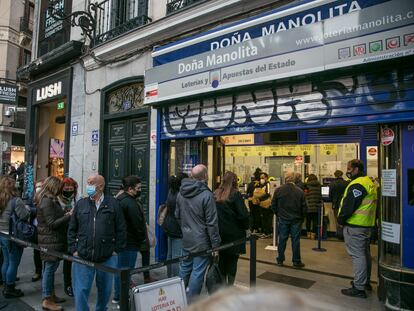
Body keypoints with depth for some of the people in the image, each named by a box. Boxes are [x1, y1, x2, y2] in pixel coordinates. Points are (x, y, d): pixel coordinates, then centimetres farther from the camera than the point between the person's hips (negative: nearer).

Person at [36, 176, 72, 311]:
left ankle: (51, 295, 29)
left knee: (49, 268, 17)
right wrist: (68, 216, -19)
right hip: (51, 240, -10)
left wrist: (64, 213, 6)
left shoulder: (49, 200, 12)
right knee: (50, 268, -2)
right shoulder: (47, 201, -19)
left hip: (51, 240, 10)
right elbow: (52, 224, -21)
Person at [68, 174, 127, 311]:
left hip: (107, 258, 0)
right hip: (83, 258, 1)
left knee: (105, 290, 17)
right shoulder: (81, 204, 2)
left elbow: (121, 229, -1)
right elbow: (72, 229, 7)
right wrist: (73, 250, 1)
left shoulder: (113, 204, -4)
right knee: (81, 291, 3)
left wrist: (117, 249, -4)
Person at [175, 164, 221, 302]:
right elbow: (212, 223, -17)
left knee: (185, 268, 21)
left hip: (186, 239, 7)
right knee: (198, 272, 4)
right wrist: (215, 244, -10)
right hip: (201, 241, -7)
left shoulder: (181, 193, 3)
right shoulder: (206, 195, -19)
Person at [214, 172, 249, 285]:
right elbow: (243, 214, -15)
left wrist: (217, 227, 12)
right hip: (233, 233, -4)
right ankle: (230, 284, 11)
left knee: (222, 259, 16)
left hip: (219, 233, 4)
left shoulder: (216, 194, 0)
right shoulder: (235, 194, -13)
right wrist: (246, 227, 1)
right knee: (232, 261, 8)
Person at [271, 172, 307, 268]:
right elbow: (304, 207, -3)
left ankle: (280, 260, 19)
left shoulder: (278, 190, -6)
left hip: (283, 219, 1)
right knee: (295, 240, 6)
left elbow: (273, 205, 1)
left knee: (282, 239, 10)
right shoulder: (300, 191, -8)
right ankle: (296, 261, 13)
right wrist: (302, 217, 11)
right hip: (296, 220, -1)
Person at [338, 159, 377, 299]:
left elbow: (349, 205, -22)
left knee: (357, 255, -5)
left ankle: (359, 288, 2)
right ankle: (365, 282, 34)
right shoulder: (369, 182, 14)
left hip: (355, 226, -11)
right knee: (364, 253, 20)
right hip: (366, 224, 11)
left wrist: (341, 219, -9)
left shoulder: (357, 185, -20)